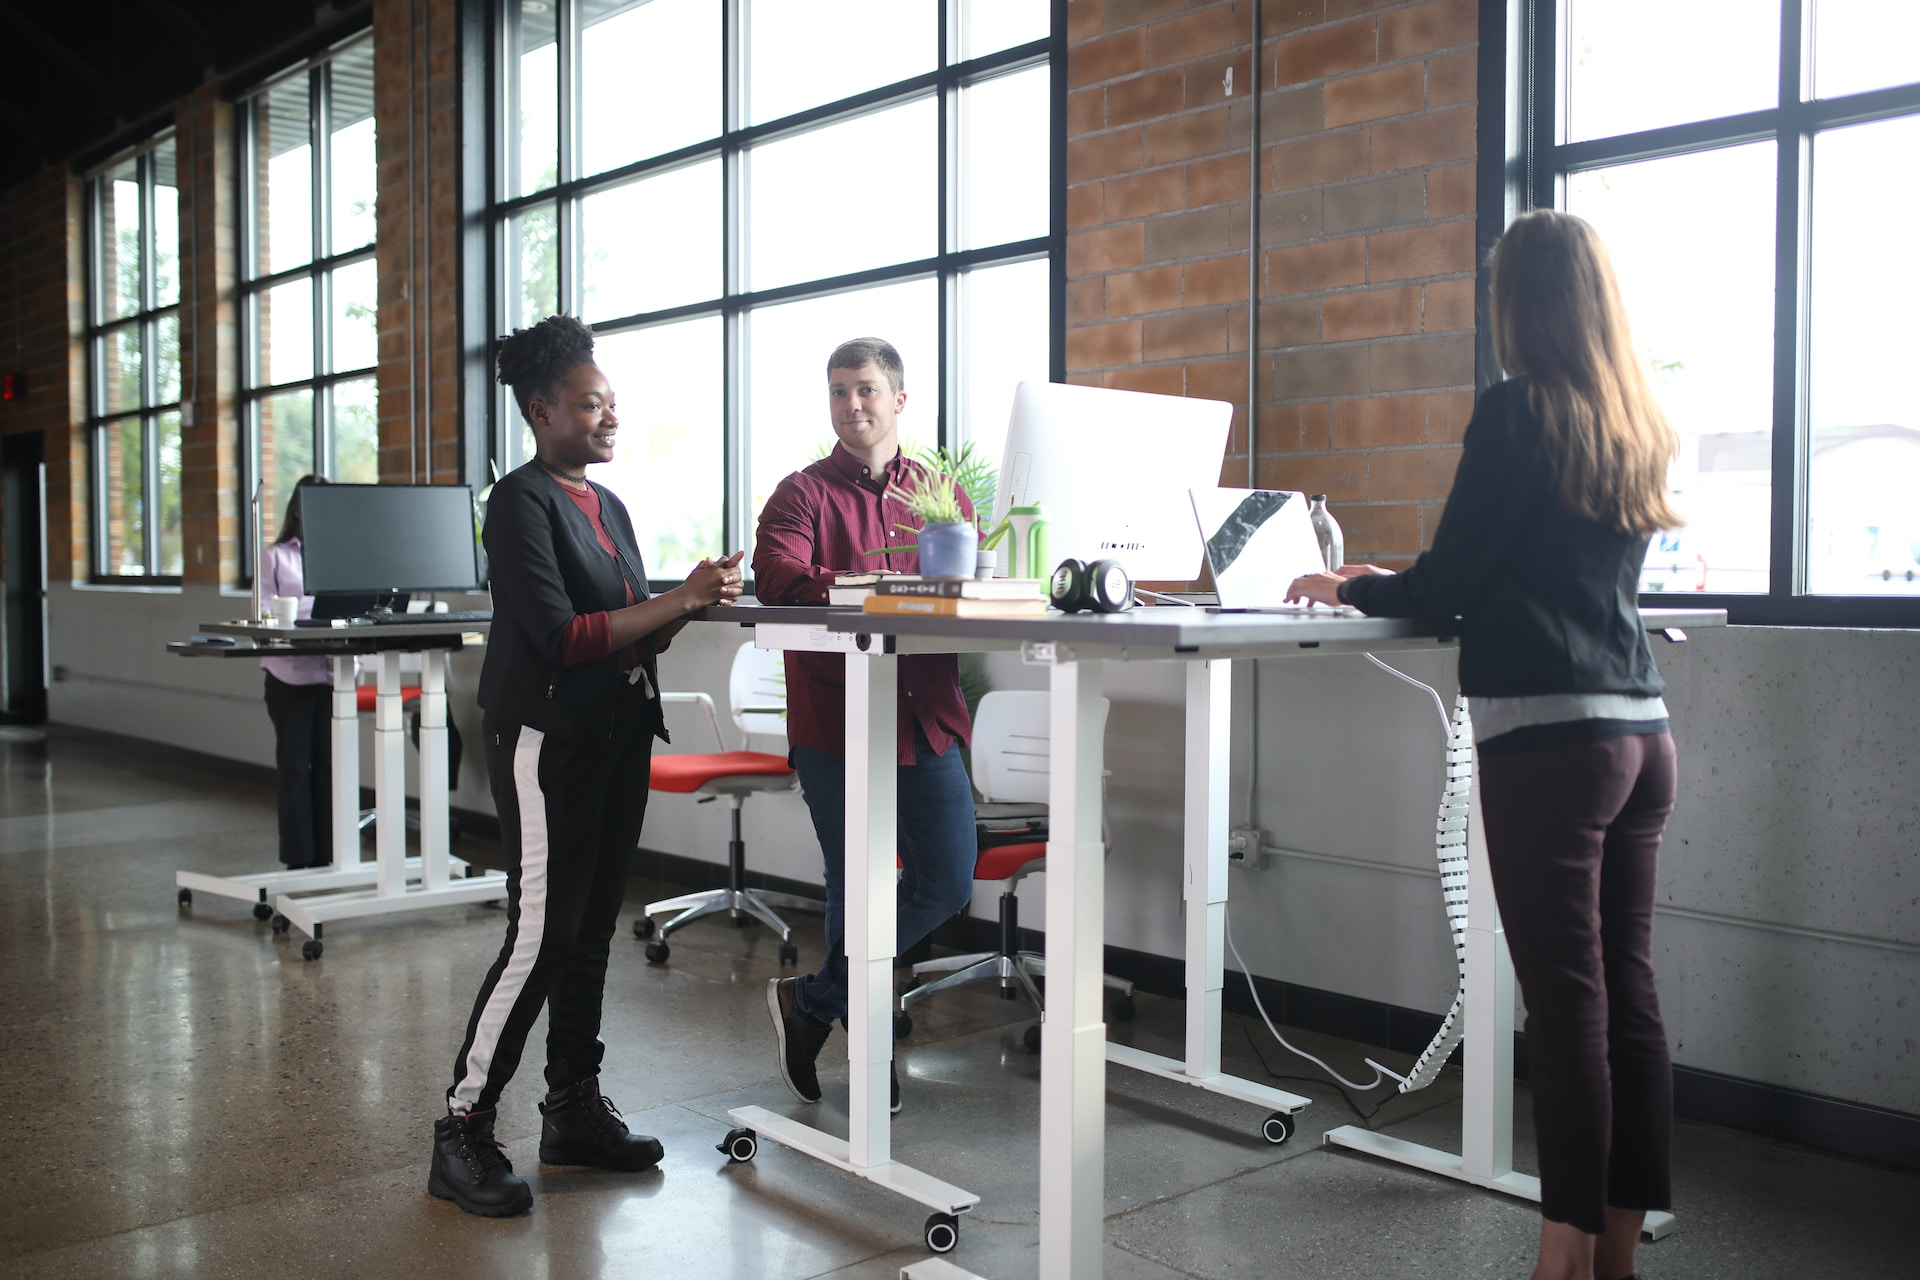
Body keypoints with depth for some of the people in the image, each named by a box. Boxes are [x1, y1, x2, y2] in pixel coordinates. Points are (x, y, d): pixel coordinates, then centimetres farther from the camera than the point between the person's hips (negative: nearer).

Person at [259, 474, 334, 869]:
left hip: (333, 670, 2)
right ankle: (298, 857, 8)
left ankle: (326, 854, 10)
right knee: (294, 765, 2)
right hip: (290, 673, -1)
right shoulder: (275, 556, 7)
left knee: (328, 763, 3)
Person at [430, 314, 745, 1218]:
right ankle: (462, 1130, 2)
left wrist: (694, 605, -3)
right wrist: (677, 600, -17)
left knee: (592, 927, 11)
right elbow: (561, 635, -18)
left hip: (618, 732, 8)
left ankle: (574, 1108, 22)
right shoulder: (521, 502, -9)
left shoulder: (609, 507, 17)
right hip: (547, 736, -8)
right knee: (540, 935, -9)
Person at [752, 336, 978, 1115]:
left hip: (927, 717, 4)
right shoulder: (803, 494, 2)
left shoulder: (942, 492, 14)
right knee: (858, 889, 4)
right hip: (834, 722, -4)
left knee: (947, 882, 2)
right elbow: (775, 576, -16)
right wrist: (859, 586, -33)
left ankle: (814, 1001, 21)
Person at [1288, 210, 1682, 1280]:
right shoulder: (1641, 427, 15)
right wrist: (1400, 585, 29)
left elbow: (1448, 585, -7)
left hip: (1548, 733, -8)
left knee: (1567, 998, -3)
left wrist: (1350, 588, 11)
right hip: (1641, 730, 8)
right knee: (1629, 989, 11)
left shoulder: (1518, 410, -7)